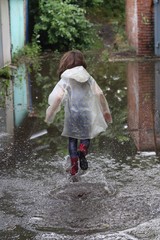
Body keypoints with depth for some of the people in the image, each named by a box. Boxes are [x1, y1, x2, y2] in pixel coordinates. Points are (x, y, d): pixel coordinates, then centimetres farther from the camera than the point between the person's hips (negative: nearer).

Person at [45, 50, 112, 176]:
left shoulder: (65, 80, -1)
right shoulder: (88, 78, 8)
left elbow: (57, 98, -12)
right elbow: (100, 94, 6)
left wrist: (49, 115, -4)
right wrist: (106, 111, 18)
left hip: (72, 113, -1)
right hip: (87, 113, 1)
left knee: (72, 139, 14)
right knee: (86, 136, 14)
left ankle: (74, 165, 13)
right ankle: (83, 149, -19)